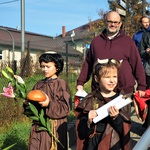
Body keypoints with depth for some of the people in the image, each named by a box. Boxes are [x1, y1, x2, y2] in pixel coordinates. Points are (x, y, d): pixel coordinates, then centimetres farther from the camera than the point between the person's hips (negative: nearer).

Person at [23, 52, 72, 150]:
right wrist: (28, 103, -6)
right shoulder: (39, 85, 10)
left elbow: (66, 108, -12)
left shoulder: (61, 84, -8)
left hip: (55, 127, -5)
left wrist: (49, 104, -22)